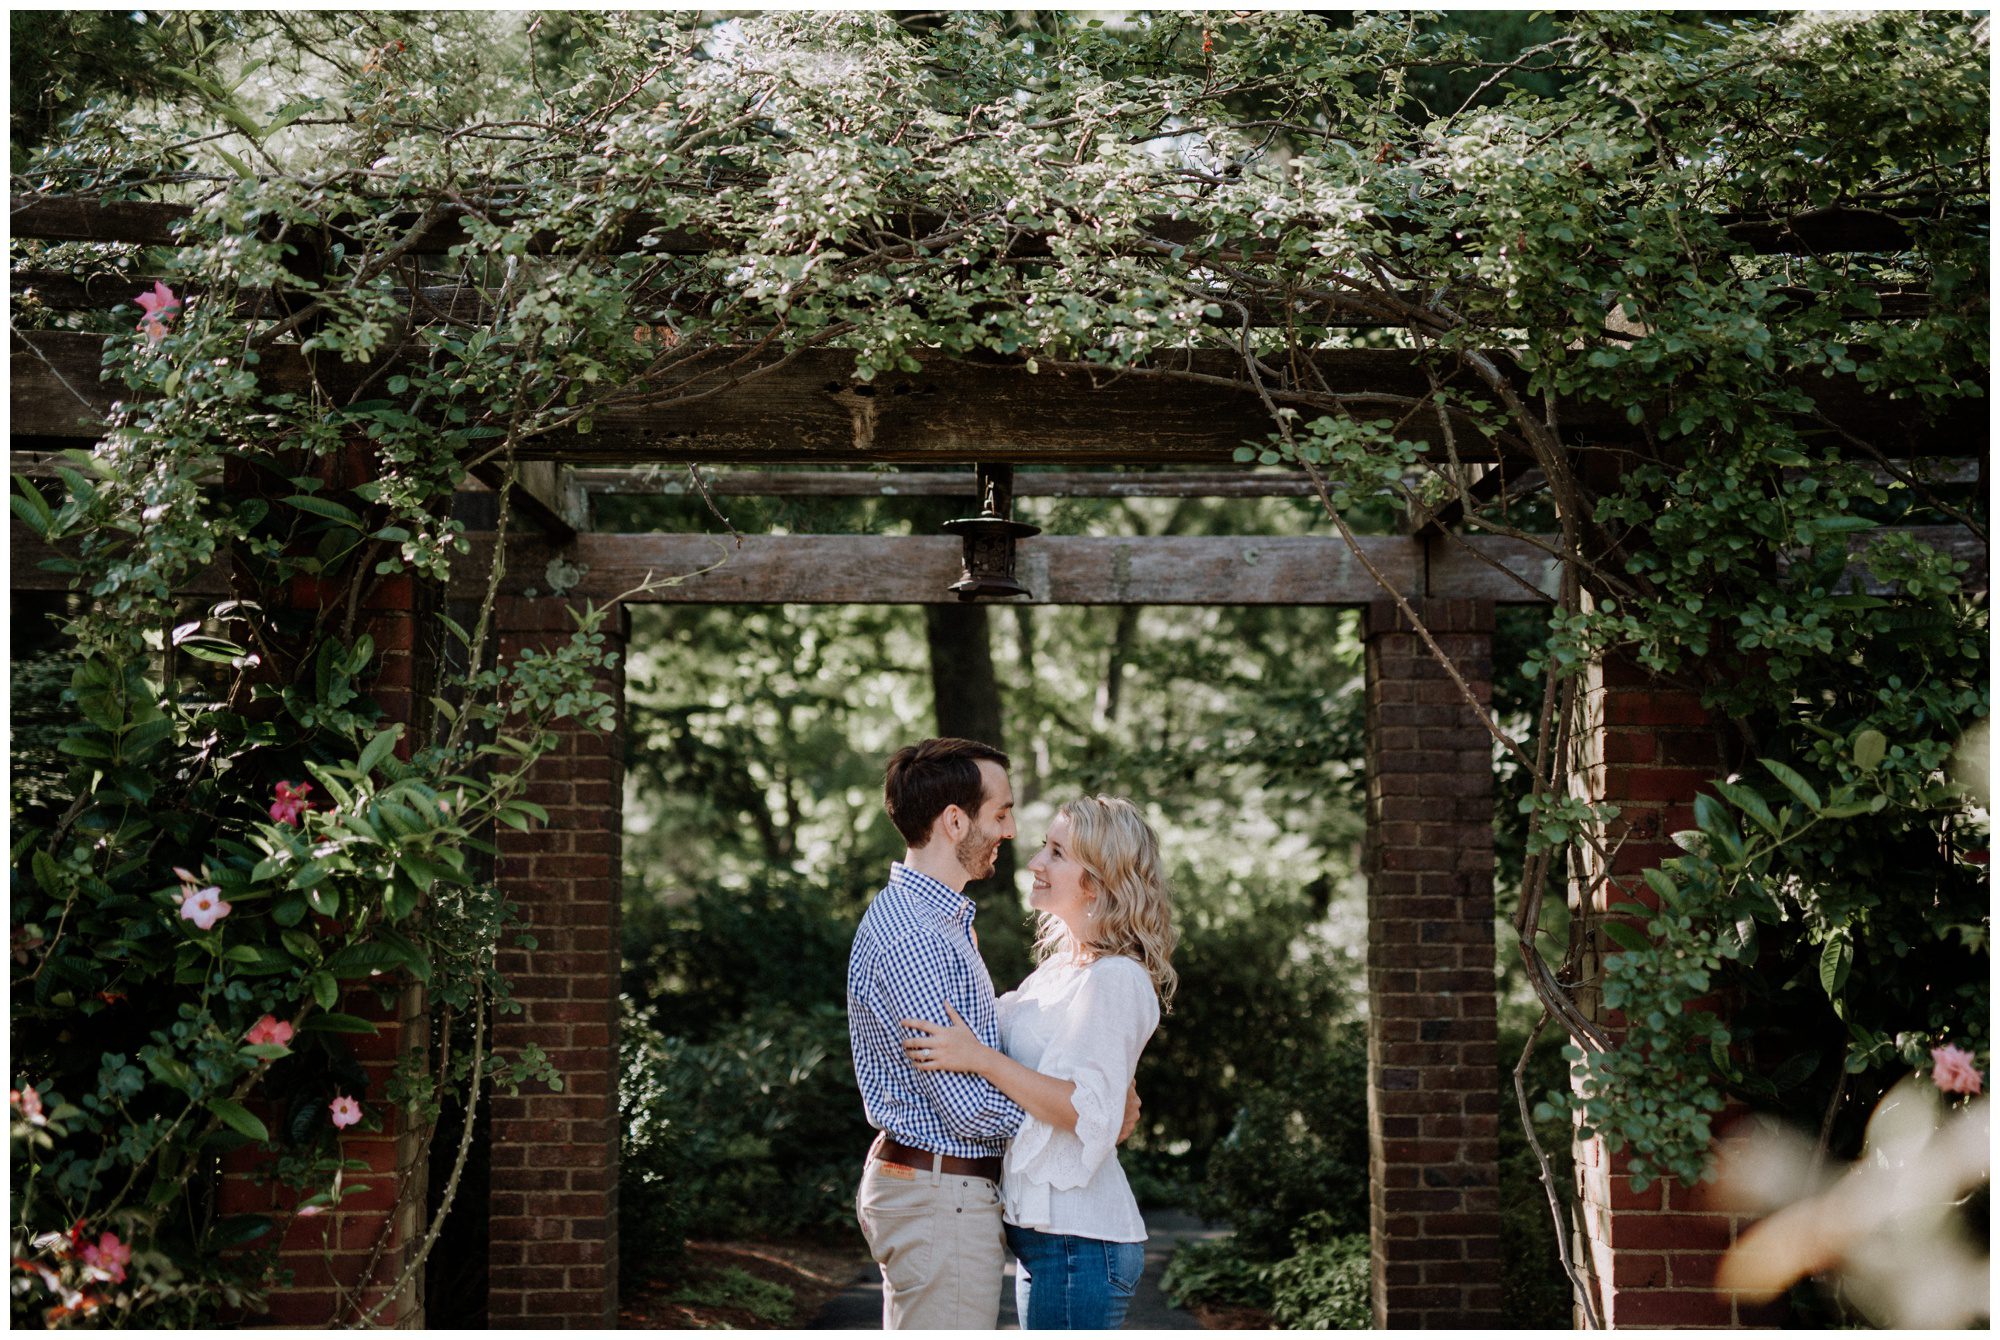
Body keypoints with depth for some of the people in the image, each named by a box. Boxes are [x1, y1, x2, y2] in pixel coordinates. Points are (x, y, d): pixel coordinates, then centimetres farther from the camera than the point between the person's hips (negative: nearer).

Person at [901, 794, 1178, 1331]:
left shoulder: (1116, 980, -14)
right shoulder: (1059, 969, 15)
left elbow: (1091, 1112, -22)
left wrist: (980, 1059, -24)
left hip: (1078, 1240, -10)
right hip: (1045, 1231, 10)